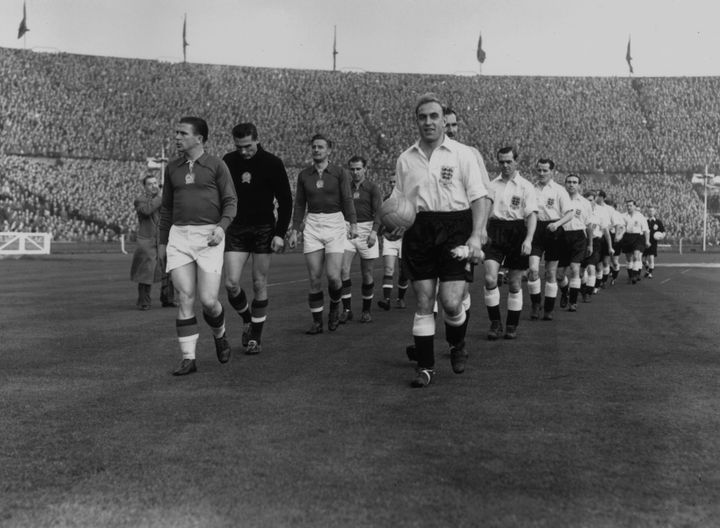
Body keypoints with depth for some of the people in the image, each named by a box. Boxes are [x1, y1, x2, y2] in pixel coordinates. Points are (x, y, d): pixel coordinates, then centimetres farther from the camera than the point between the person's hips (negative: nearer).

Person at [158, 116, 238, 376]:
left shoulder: (217, 165, 0)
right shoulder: (172, 168, 13)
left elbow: (231, 201, 0)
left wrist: (222, 226, -18)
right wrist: (162, 242, 18)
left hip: (209, 237, -3)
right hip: (179, 236, 3)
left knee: (208, 301, -6)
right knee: (185, 299, -5)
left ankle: (220, 335, 26)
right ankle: (188, 358, 2)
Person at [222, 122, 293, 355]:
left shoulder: (272, 163, -6)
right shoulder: (227, 162, 1)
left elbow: (285, 200, -2)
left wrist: (280, 233, -10)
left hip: (263, 229, -2)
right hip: (235, 229, 2)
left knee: (259, 285, 1)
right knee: (231, 283, -8)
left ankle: (256, 336, 15)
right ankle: (247, 320, 21)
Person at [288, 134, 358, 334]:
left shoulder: (340, 173, 1)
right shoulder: (304, 175, 9)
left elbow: (347, 199, -7)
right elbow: (299, 204, 13)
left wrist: (353, 223, -20)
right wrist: (294, 231, 7)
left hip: (335, 224, -2)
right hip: (312, 226, 2)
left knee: (333, 275, -11)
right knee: (314, 278, -1)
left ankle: (335, 307, 20)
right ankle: (317, 323, 10)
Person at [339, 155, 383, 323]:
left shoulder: (372, 188, 2)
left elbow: (378, 211, -6)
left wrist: (374, 232, -18)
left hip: (366, 229, -2)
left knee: (368, 275, 2)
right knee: (343, 269, -13)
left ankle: (366, 311, 16)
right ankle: (346, 309, -5)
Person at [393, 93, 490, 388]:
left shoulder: (463, 154, 1)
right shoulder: (405, 159, 11)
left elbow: (479, 198, -1)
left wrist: (476, 236, -11)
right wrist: (397, 225, -3)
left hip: (455, 230, -2)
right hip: (419, 232, 3)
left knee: (451, 302, -8)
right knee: (423, 303, 2)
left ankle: (457, 346, 24)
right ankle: (425, 366, 13)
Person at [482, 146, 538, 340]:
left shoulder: (525, 186, 1)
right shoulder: (491, 185, 10)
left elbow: (532, 215, -4)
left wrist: (528, 240, -16)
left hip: (517, 233, -1)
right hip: (495, 232, 2)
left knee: (515, 284, 4)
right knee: (489, 279, -14)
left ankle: (512, 326, 18)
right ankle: (495, 323, -1)